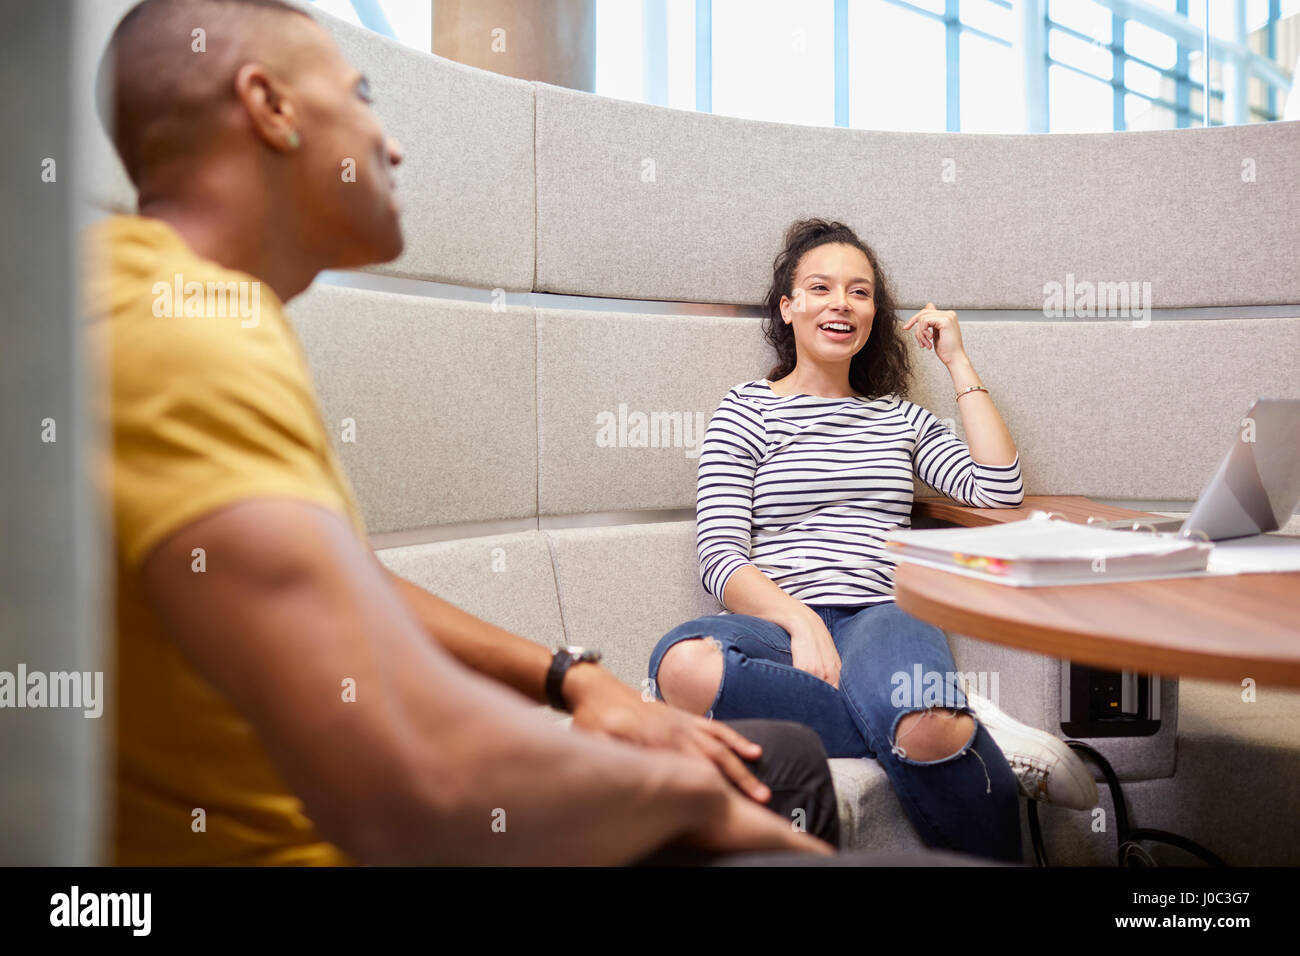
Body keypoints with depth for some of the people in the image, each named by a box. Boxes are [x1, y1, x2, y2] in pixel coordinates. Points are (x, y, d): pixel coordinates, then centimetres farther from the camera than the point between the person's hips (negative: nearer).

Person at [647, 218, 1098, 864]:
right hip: (779, 622, 0)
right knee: (683, 666, -38)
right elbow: (719, 558, -1)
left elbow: (1000, 490, 7)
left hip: (883, 616, 1)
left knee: (929, 731, -38)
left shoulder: (899, 418, 23)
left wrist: (957, 361, 14)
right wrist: (801, 621, -20)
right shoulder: (747, 411, 10)